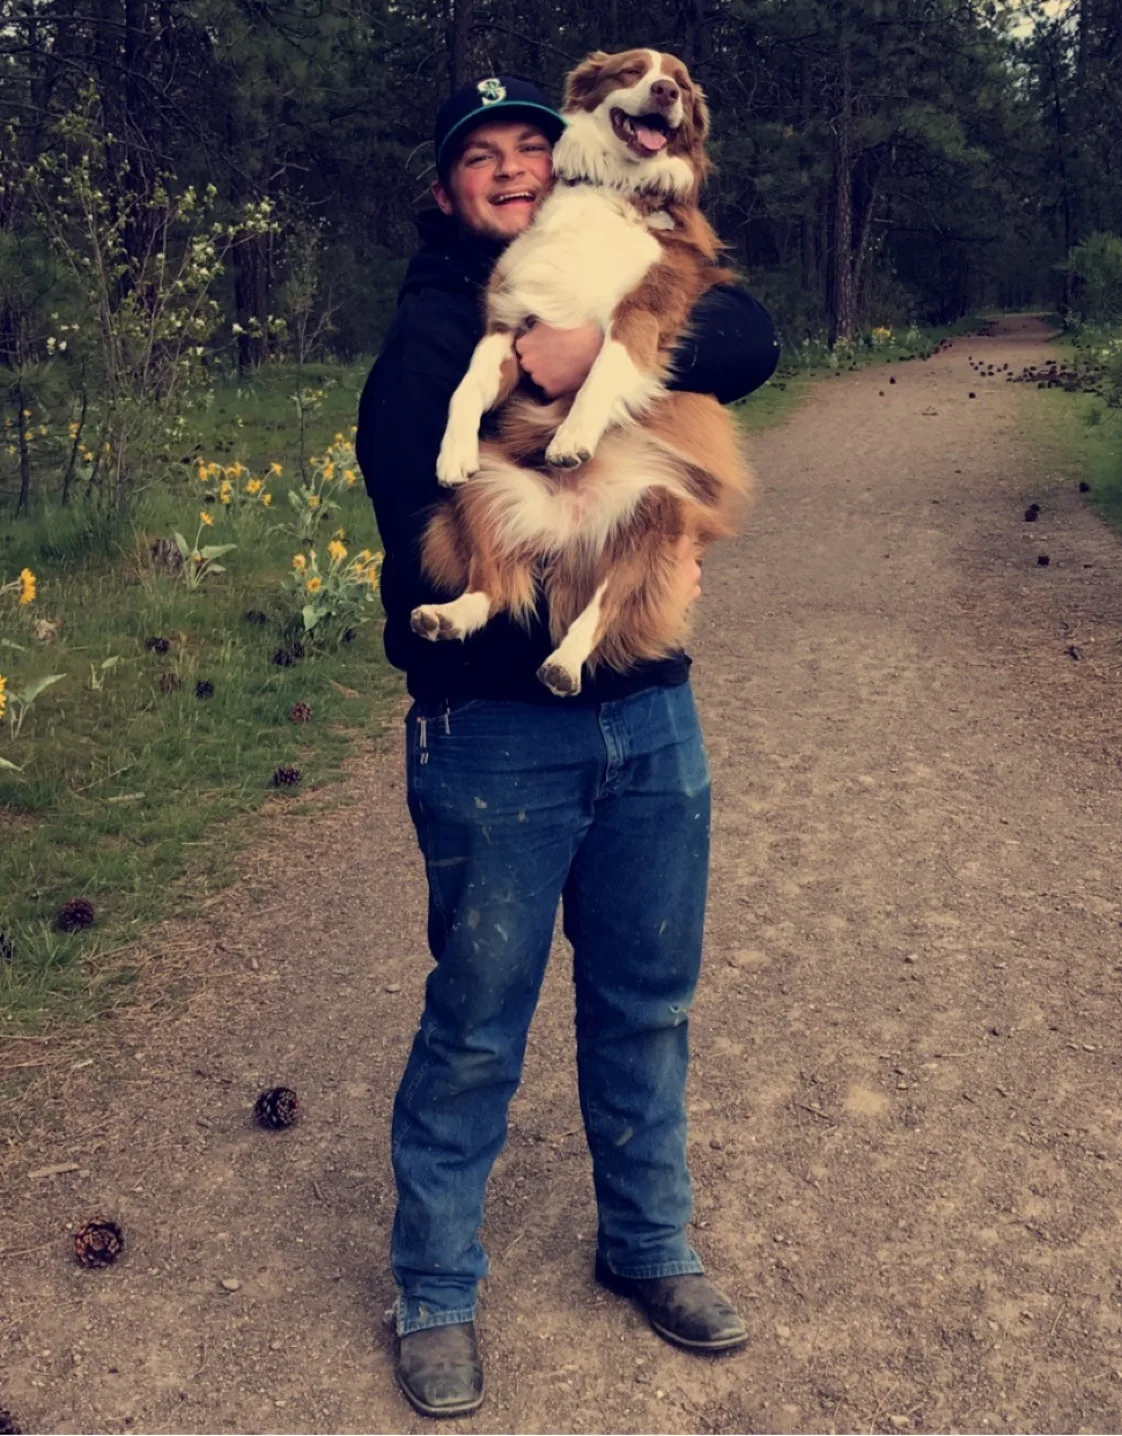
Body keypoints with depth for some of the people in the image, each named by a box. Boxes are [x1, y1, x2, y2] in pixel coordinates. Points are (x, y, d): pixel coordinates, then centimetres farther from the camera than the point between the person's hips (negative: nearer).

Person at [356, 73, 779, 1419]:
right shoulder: (426, 337, -4)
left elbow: (751, 338, -9)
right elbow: (425, 529, -15)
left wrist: (605, 346, -23)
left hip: (652, 717, 5)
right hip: (499, 728, -4)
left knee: (647, 1004, 17)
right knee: (476, 1027, 6)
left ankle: (647, 1246, 38)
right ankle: (434, 1294, 26)